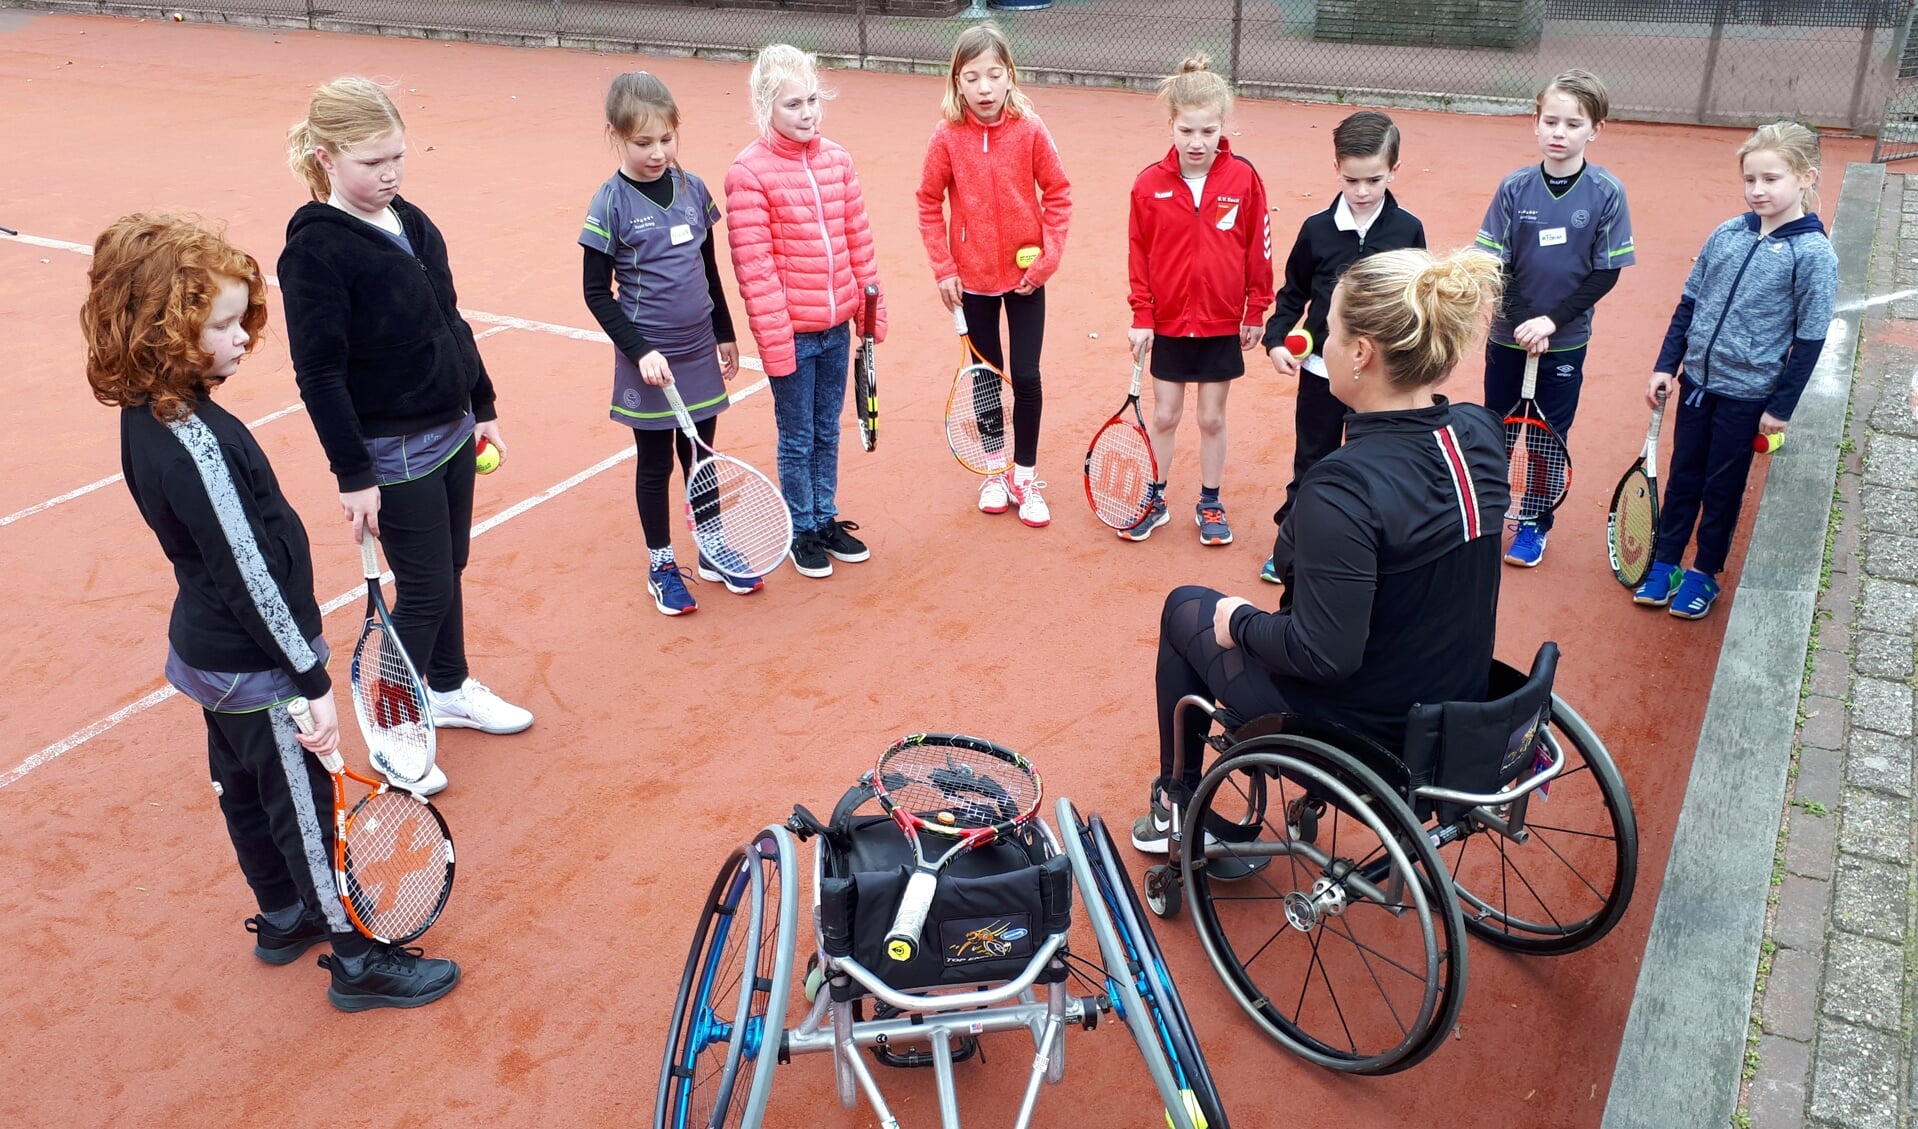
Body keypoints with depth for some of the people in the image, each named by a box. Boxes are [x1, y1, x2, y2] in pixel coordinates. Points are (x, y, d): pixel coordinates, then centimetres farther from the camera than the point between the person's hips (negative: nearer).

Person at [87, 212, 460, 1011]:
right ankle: (357, 960, 20)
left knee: (245, 788, 24)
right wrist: (314, 682, -20)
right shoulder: (196, 442, -30)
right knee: (306, 809, 5)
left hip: (210, 650, 9)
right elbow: (252, 576, -27)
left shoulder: (149, 415, -1)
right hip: (255, 668, -9)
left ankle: (283, 916, 44)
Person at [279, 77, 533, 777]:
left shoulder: (411, 222, 5)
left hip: (452, 433, 8)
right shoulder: (316, 248, -19)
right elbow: (319, 374, -19)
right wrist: (352, 473, -19)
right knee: (426, 590, 1)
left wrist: (483, 406, 16)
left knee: (448, 569, 20)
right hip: (393, 454, -7)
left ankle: (450, 689, 39)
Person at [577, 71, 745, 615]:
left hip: (700, 353, 4)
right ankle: (661, 565, 24)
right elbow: (597, 293, -9)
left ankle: (712, 551, 31)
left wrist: (725, 334, 15)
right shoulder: (611, 204, -12)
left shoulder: (693, 189, 2)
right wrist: (639, 351, -16)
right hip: (650, 362, -4)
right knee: (655, 464, 10)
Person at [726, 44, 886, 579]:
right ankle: (802, 531, 24)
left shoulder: (837, 159, 4)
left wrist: (871, 309, 10)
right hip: (792, 332, -5)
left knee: (827, 432, 17)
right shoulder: (749, 172, -13)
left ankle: (826, 519, 33)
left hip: (837, 326, 5)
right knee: (797, 438, 8)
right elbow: (754, 265, -15)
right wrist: (775, 340, -16)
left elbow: (858, 240, 10)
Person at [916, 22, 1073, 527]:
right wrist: (943, 269, -5)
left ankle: (1026, 477, 17)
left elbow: (1058, 194, -4)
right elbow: (930, 203, -1)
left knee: (1026, 377, 1)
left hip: (1025, 276, -1)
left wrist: (1047, 257, -10)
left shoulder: (1029, 130, -11)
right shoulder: (948, 137, -10)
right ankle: (995, 471, 29)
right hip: (973, 279, 1)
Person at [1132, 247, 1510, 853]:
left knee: (1186, 608, 18)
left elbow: (1324, 656, -28)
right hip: (1455, 707, 7)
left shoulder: (1343, 487, -32)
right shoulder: (1483, 436, -9)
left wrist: (1239, 621, -12)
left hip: (1357, 724, -7)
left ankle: (1177, 806, 35)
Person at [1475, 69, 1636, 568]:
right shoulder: (1514, 188, -7)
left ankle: (1535, 525, 27)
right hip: (1508, 336, 1)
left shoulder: (1607, 193, -9)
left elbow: (1607, 273, -8)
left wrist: (1551, 320, -17)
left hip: (1565, 340, -1)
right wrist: (1522, 322, -17)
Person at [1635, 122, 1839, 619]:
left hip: (1747, 395, -4)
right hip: (1697, 379, 4)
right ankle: (1664, 562, 28)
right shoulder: (1726, 233, -1)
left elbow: (1809, 339, -10)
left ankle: (1704, 572, 26)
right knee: (1682, 476, 14)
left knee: (1722, 487, 10)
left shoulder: (1814, 254, -13)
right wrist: (1666, 365, 5)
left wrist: (1781, 406, -10)